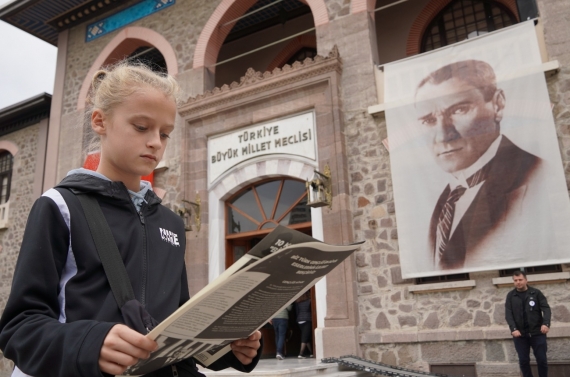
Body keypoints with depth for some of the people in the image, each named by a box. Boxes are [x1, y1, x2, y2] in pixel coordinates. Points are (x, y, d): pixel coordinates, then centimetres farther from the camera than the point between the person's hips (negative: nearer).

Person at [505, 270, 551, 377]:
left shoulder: (536, 293, 3)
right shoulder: (511, 296, 5)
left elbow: (546, 308, -4)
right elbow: (508, 314, -2)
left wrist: (546, 323, -22)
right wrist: (513, 329, -16)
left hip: (537, 332, -1)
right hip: (520, 334, 1)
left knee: (541, 359, 3)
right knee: (523, 360, 4)